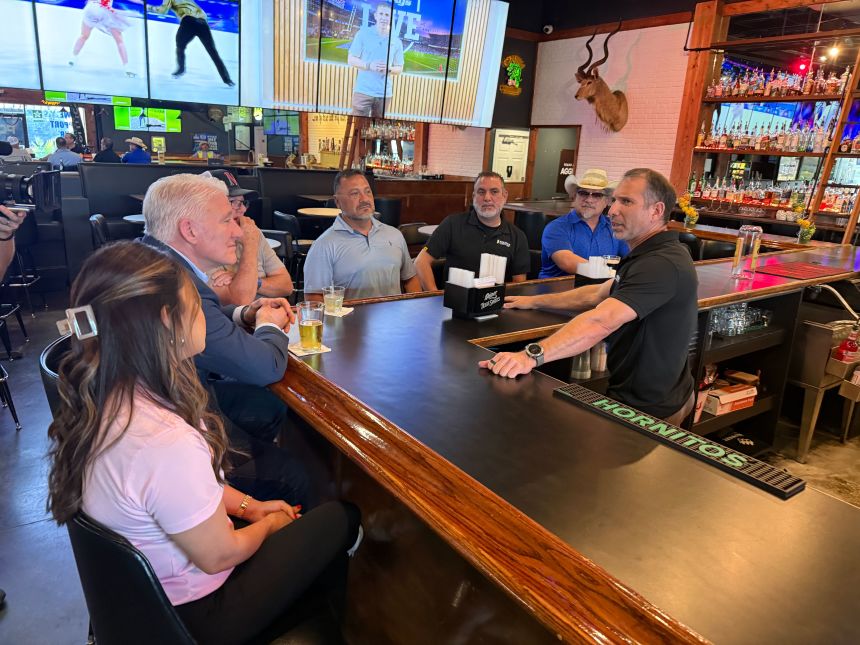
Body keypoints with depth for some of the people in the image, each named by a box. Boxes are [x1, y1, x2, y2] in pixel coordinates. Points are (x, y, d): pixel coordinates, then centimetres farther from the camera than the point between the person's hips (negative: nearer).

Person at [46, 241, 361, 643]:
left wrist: (247, 506, 3)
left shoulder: (104, 398, -11)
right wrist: (267, 524, -5)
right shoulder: (167, 443, -39)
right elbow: (218, 556, -23)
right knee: (341, 518, 4)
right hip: (192, 612, -7)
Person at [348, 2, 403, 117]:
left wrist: (389, 69, -11)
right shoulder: (363, 33, 2)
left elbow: (399, 68, 12)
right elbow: (351, 60, 1)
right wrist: (369, 65, -16)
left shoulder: (396, 41, 7)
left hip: (384, 94, 2)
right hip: (363, 91, -2)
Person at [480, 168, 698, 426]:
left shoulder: (663, 264, -27)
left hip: (646, 410, -9)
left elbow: (600, 322, -39)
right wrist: (534, 301, 14)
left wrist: (532, 355, -47)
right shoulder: (655, 254, 9)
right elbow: (597, 295, 15)